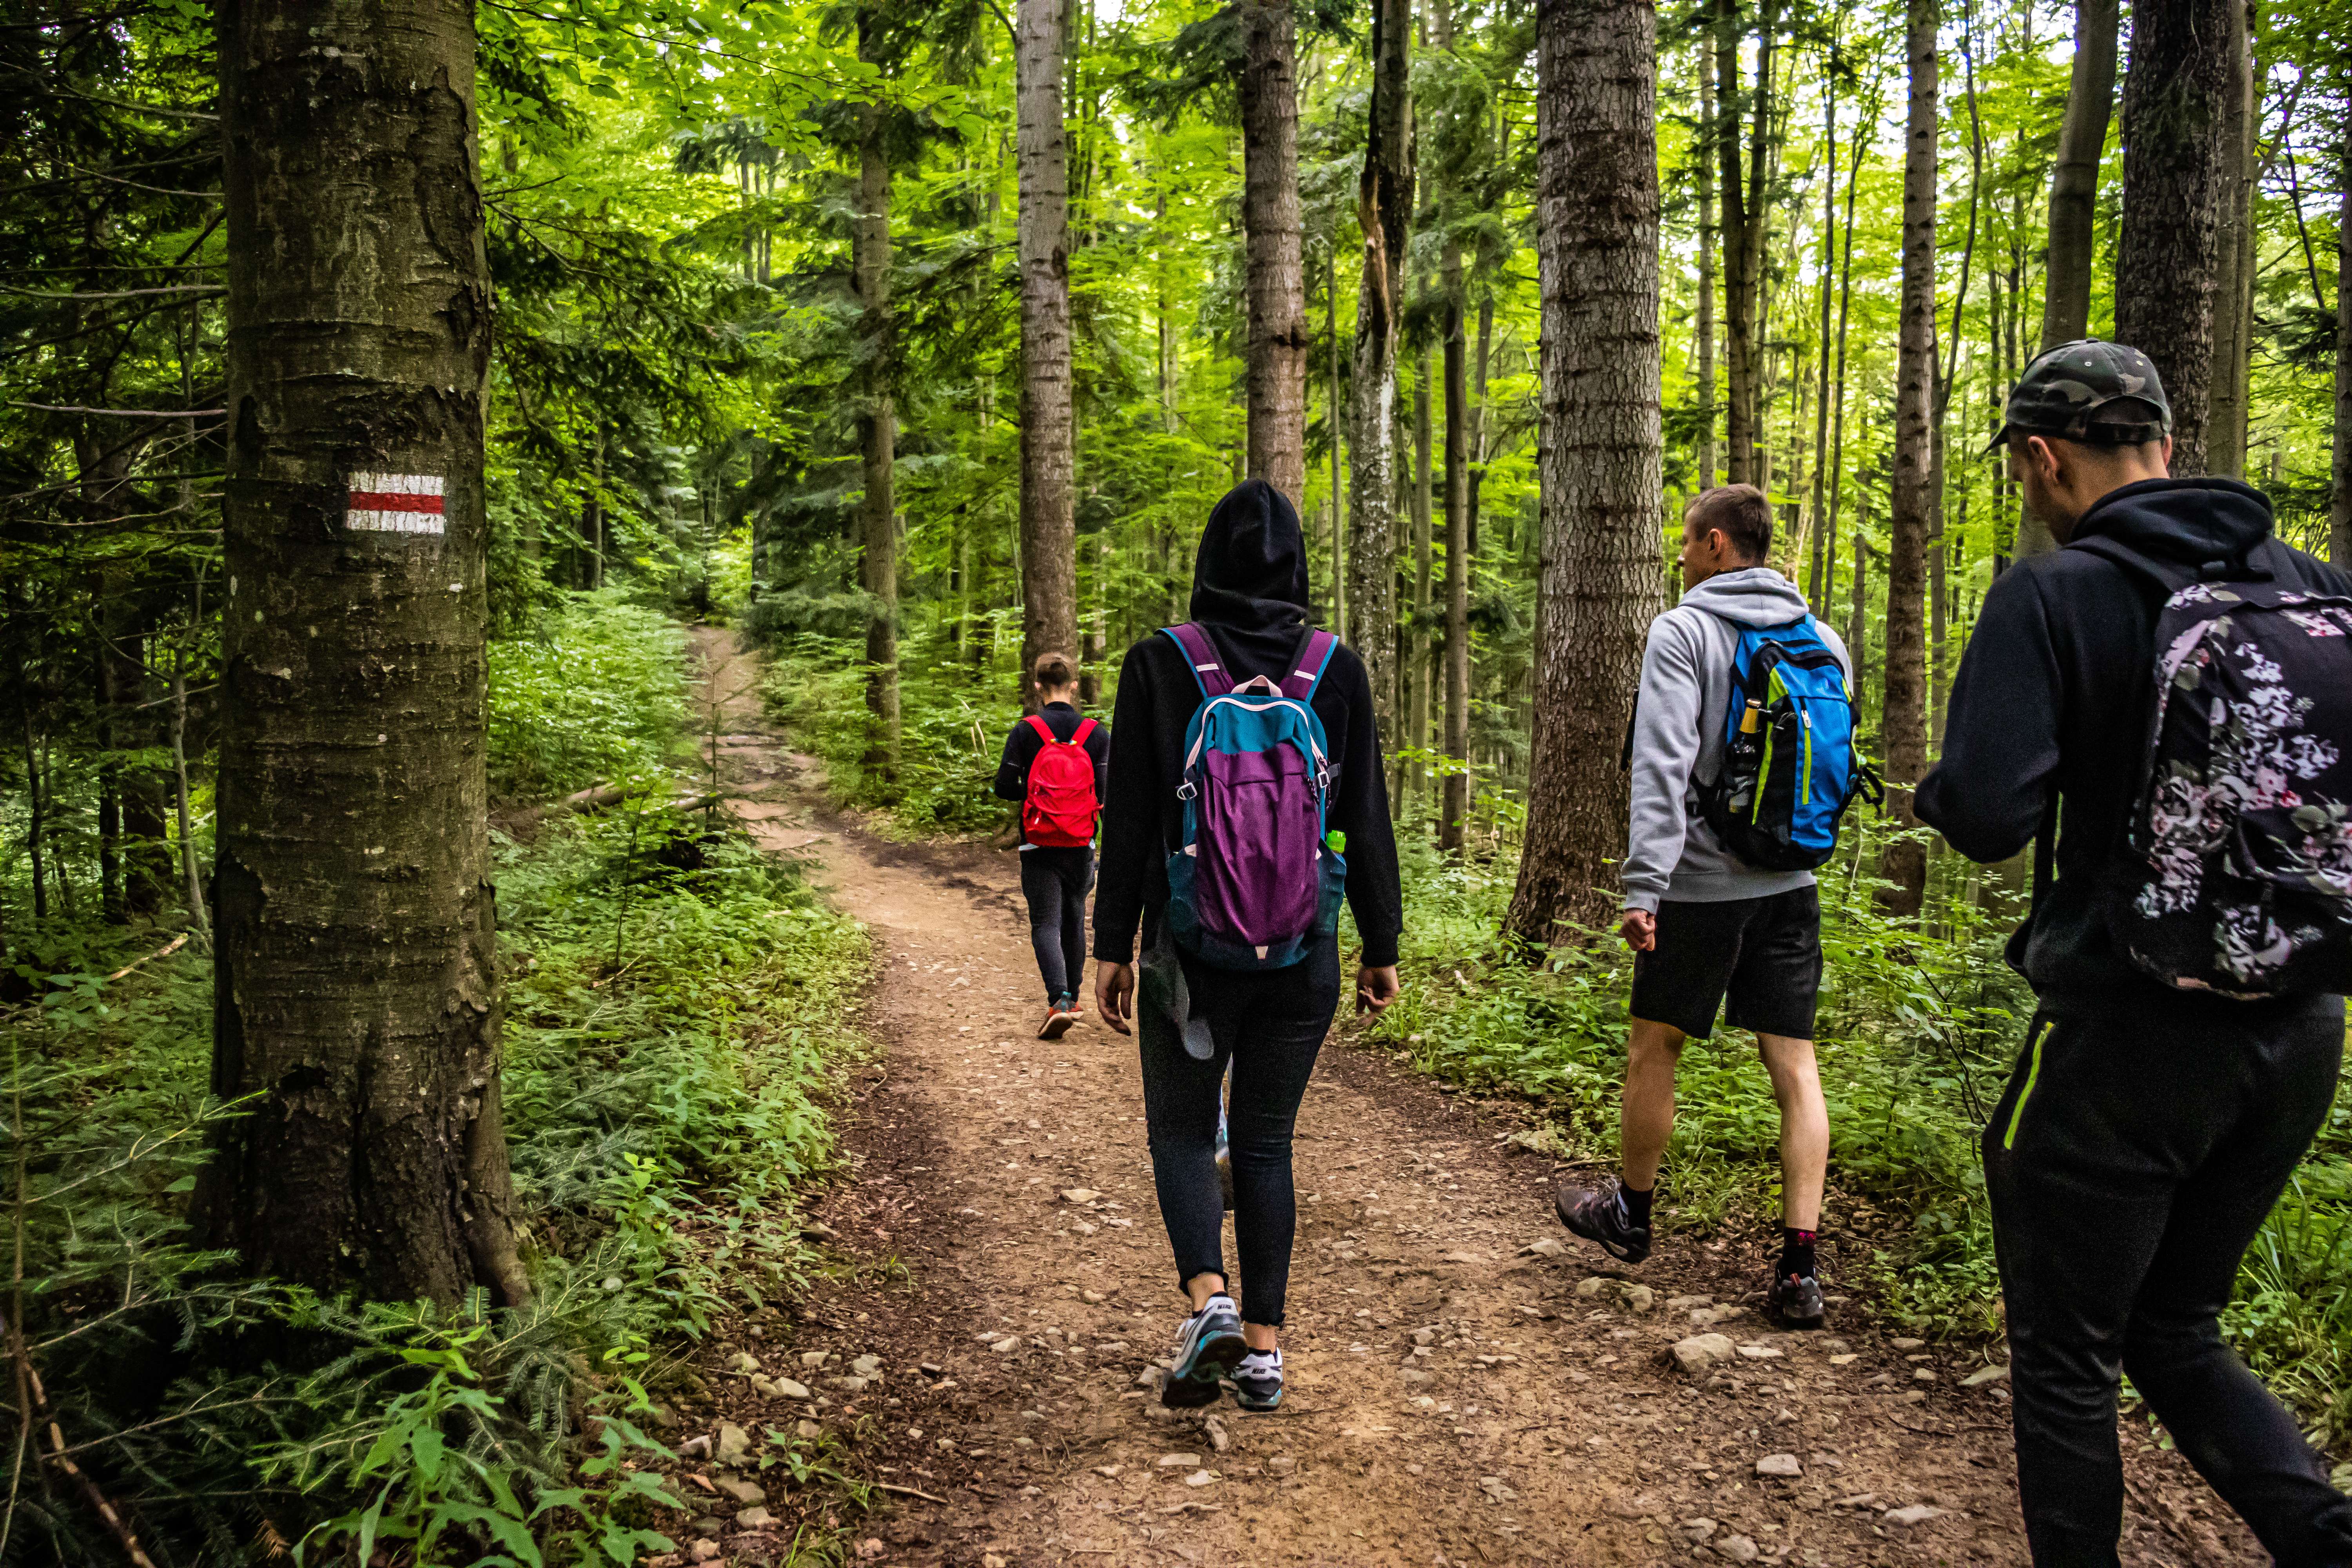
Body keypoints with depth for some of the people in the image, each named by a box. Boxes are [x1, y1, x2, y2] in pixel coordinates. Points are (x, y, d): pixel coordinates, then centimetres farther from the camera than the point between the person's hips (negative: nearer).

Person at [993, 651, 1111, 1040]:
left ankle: (1059, 1001, -19)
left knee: (1046, 923, -1)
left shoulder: (1025, 732, -7)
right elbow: (1105, 794, -7)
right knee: (1074, 920, 19)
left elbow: (1004, 787, -7)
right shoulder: (1097, 734, -3)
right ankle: (1072, 996, 31)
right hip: (1081, 847, 2)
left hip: (1039, 848, -2)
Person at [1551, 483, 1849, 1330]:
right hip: (1791, 885, 5)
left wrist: (1644, 884, -20)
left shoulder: (1682, 632, -10)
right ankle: (1800, 1266, 4)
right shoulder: (1823, 640, 9)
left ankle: (1630, 1213, 31)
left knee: (1654, 1047, 13)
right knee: (1795, 1065, 5)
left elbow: (1664, 765, -19)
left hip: (1701, 885, -5)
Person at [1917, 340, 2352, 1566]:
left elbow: (1988, 817, -22)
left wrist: (1936, 788, 0)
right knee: (2174, 1330, 23)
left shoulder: (2053, 597, -14)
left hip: (2125, 1038, -6)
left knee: (2064, 1361, 11)